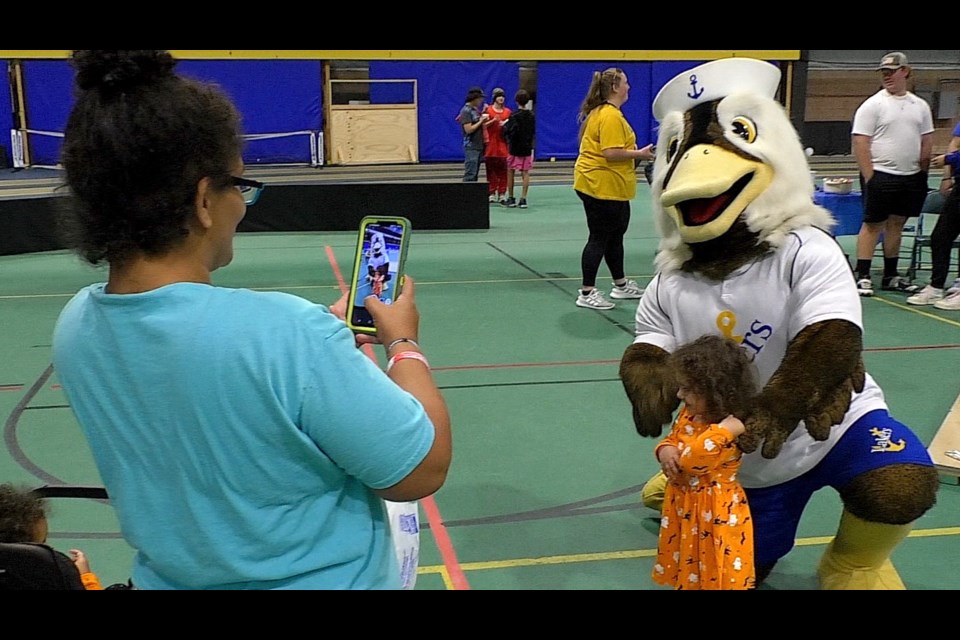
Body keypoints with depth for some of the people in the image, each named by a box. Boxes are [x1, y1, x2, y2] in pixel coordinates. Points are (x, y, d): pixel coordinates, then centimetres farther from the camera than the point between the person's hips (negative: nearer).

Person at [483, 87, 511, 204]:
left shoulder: (508, 111, 11)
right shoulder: (487, 110, 3)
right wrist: (493, 121, -17)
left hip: (503, 144, 2)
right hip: (491, 144, -2)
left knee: (503, 171, -2)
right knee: (491, 170, 0)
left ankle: (502, 195, 2)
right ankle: (492, 194, 6)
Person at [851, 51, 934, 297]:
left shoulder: (920, 105, 12)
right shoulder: (872, 104, -4)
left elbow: (927, 141, 15)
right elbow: (860, 143, -10)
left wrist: (922, 172, 3)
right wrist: (870, 177, -15)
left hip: (911, 177, 5)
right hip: (880, 175, -5)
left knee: (896, 224, 11)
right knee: (873, 224, -4)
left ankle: (891, 276, 18)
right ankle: (862, 276, 0)